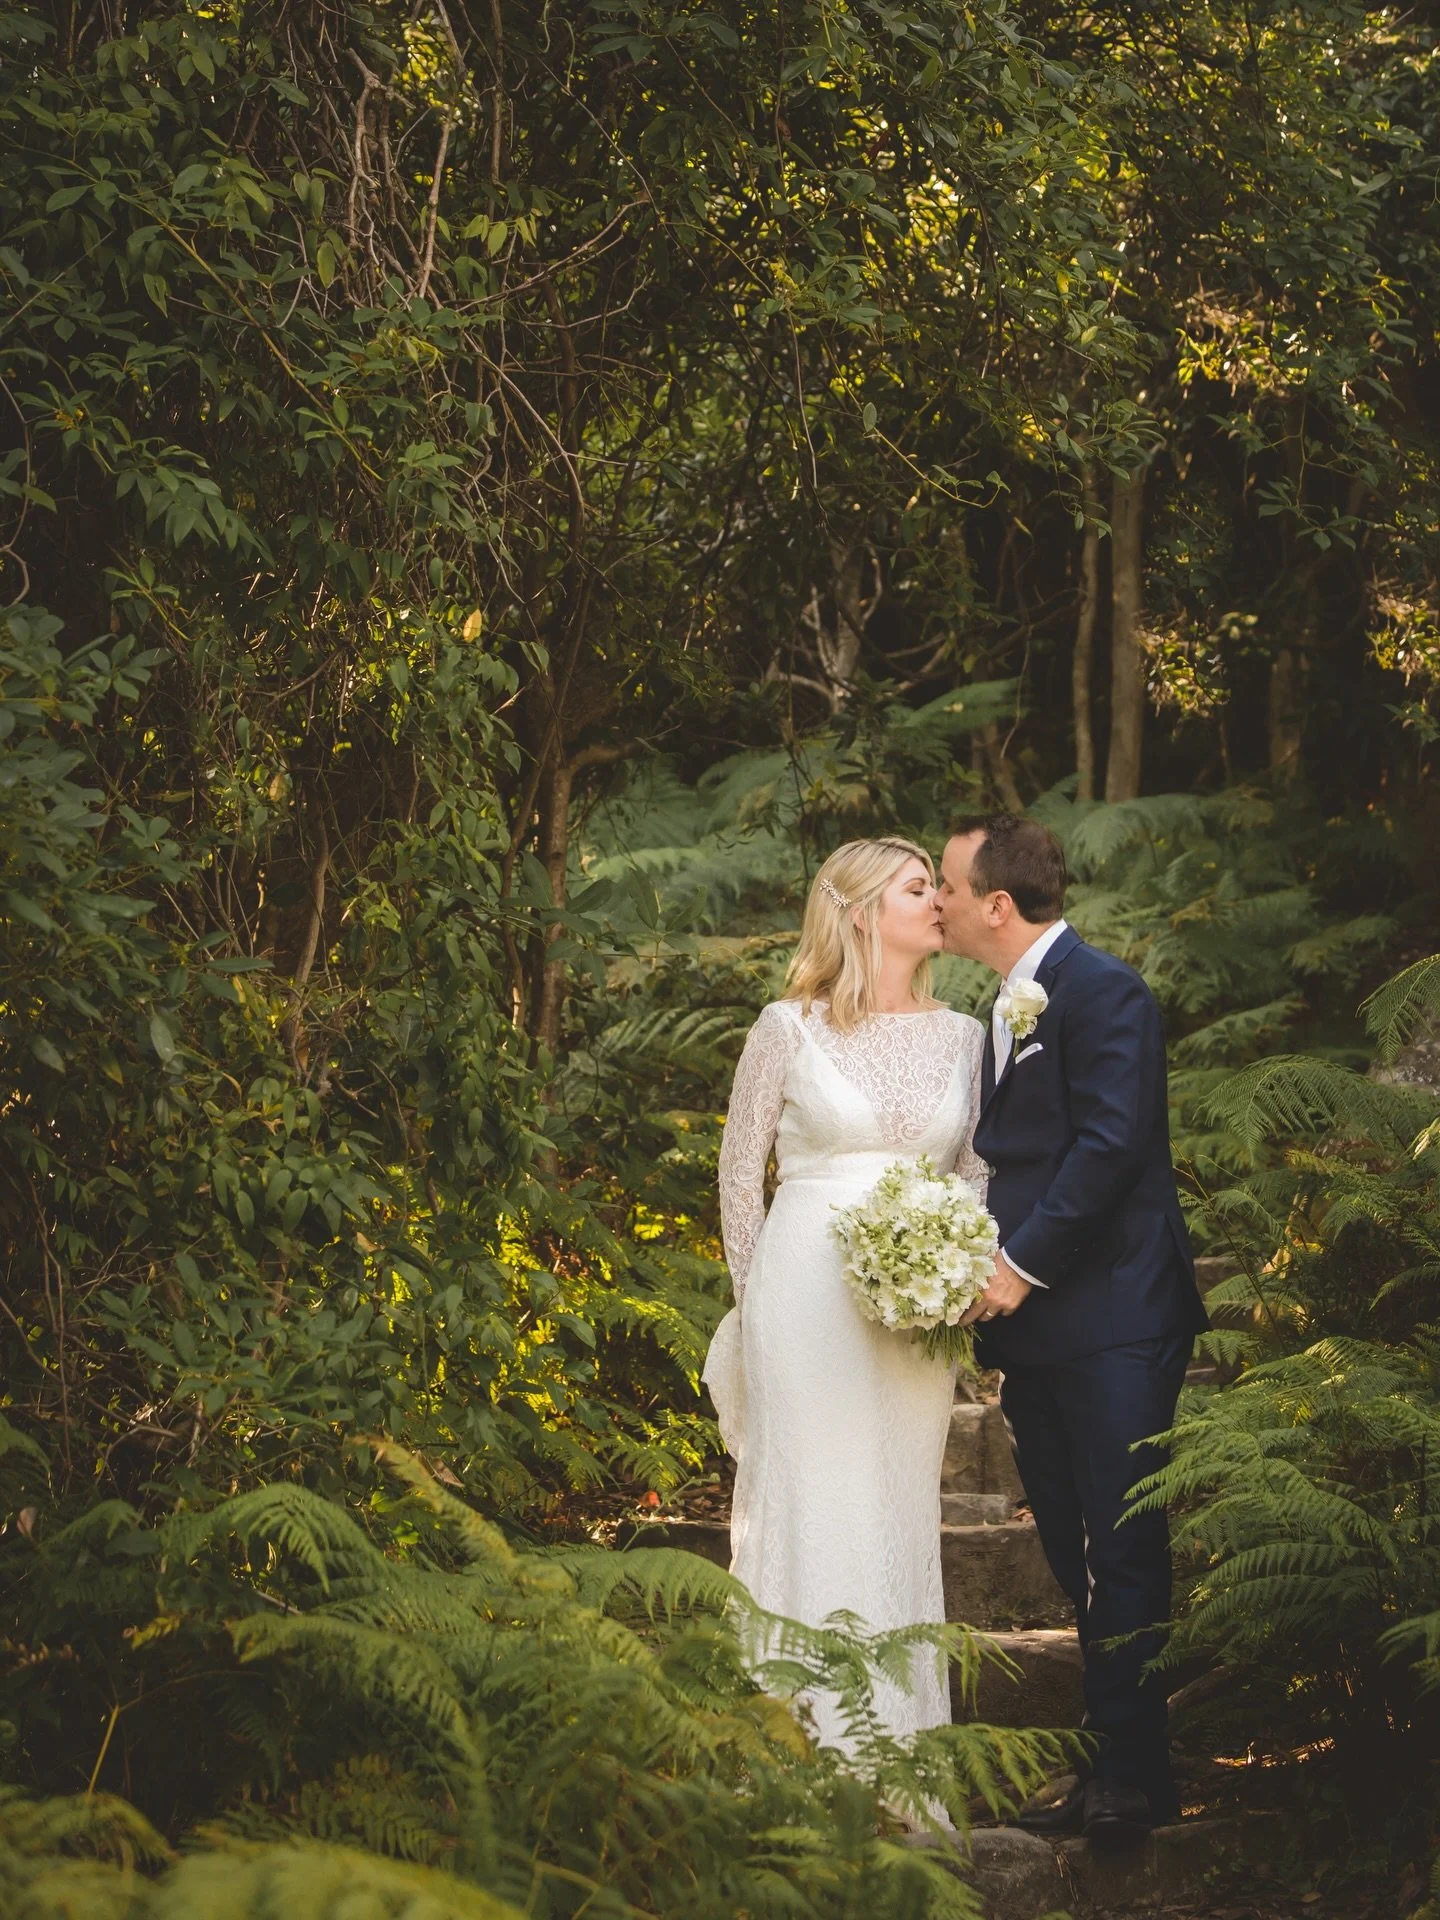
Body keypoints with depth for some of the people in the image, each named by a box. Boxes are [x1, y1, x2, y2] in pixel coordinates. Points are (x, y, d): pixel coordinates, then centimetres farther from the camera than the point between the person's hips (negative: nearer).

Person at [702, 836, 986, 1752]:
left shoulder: (961, 1037, 9)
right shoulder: (789, 1028, -1)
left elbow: (977, 1174, 14)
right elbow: (741, 1171, 6)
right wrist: (761, 1295, 9)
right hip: (808, 1293, -3)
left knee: (901, 1515, 6)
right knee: (809, 1507, -3)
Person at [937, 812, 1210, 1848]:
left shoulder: (1105, 992, -10)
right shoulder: (1010, 1008, 19)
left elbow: (1110, 1144, -19)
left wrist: (1023, 1265, -18)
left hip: (1112, 1322, -9)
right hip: (1031, 1326, 9)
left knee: (1122, 1550, -7)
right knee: (1078, 1557, 11)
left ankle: (1137, 1773, -2)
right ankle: (1113, 1762, 17)